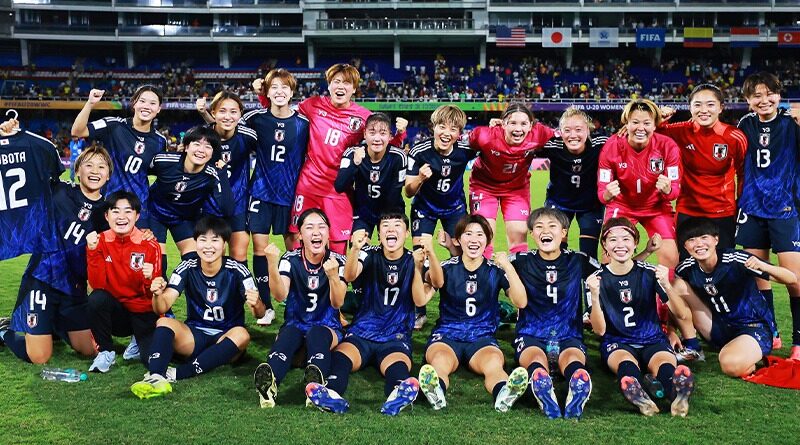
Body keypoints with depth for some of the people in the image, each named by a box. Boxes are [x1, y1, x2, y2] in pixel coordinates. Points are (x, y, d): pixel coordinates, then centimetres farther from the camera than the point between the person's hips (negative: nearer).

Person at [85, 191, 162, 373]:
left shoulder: (150, 245, -12)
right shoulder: (101, 241, -6)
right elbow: (97, 285, -15)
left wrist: (150, 279, -33)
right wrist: (92, 251, -25)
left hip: (143, 313, -1)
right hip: (115, 311, 1)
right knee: (96, 298, -32)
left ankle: (139, 340, 16)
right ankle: (106, 351, -8)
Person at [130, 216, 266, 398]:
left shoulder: (237, 271, -12)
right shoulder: (187, 268, -6)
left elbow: (259, 314, -17)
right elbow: (162, 308, -15)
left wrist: (256, 305, -41)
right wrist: (158, 294, -39)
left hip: (226, 339, -2)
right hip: (194, 335, 2)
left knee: (242, 334, -33)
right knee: (164, 322, -24)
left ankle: (176, 374, -35)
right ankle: (156, 376, -47)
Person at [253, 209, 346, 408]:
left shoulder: (338, 261, -3)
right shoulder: (290, 260, -1)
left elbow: (337, 303, -15)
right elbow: (280, 296, -18)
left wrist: (333, 276, -34)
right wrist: (272, 265, -34)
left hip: (327, 327, 0)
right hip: (295, 324, 0)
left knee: (316, 334, -36)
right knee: (289, 335, -35)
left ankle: (315, 383, -65)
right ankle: (269, 382, -64)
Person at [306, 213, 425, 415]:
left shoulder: (413, 260, 8)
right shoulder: (370, 255, 6)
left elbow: (420, 301, -6)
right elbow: (349, 276, -16)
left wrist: (418, 267, -22)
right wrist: (354, 249, -37)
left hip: (397, 337, -1)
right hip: (362, 332, 1)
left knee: (398, 367, -35)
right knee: (340, 357, -32)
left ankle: (399, 393, -66)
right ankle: (332, 393, -60)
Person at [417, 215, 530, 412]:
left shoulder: (495, 270, 6)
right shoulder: (448, 267, 3)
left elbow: (520, 302, -8)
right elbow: (437, 281, -23)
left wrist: (508, 267, -20)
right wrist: (431, 255, -44)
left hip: (483, 337, 0)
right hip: (446, 334, 0)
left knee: (494, 364, -35)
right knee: (440, 362, -36)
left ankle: (504, 393, -65)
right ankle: (435, 390, -66)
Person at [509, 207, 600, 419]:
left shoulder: (577, 261, 9)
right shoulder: (522, 261, 7)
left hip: (569, 336, 1)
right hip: (531, 336, -1)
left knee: (572, 360, -36)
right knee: (537, 362, -37)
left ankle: (576, 398, -64)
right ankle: (547, 402, -65)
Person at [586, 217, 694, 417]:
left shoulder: (649, 272, 0)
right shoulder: (598, 278, -1)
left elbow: (682, 315, -6)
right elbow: (600, 330, -7)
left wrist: (666, 286, -25)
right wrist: (594, 296, -24)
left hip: (653, 340, 1)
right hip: (616, 343, 0)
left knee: (664, 363, -34)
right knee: (626, 363, -35)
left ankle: (678, 393, -66)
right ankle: (637, 394, -67)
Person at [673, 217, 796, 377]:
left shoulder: (735, 259, -22)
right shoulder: (687, 268, -10)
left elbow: (792, 280, -22)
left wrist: (763, 266, -42)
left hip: (754, 328, -5)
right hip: (720, 327, 5)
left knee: (731, 364, -37)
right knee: (678, 285, -13)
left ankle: (749, 360, 0)